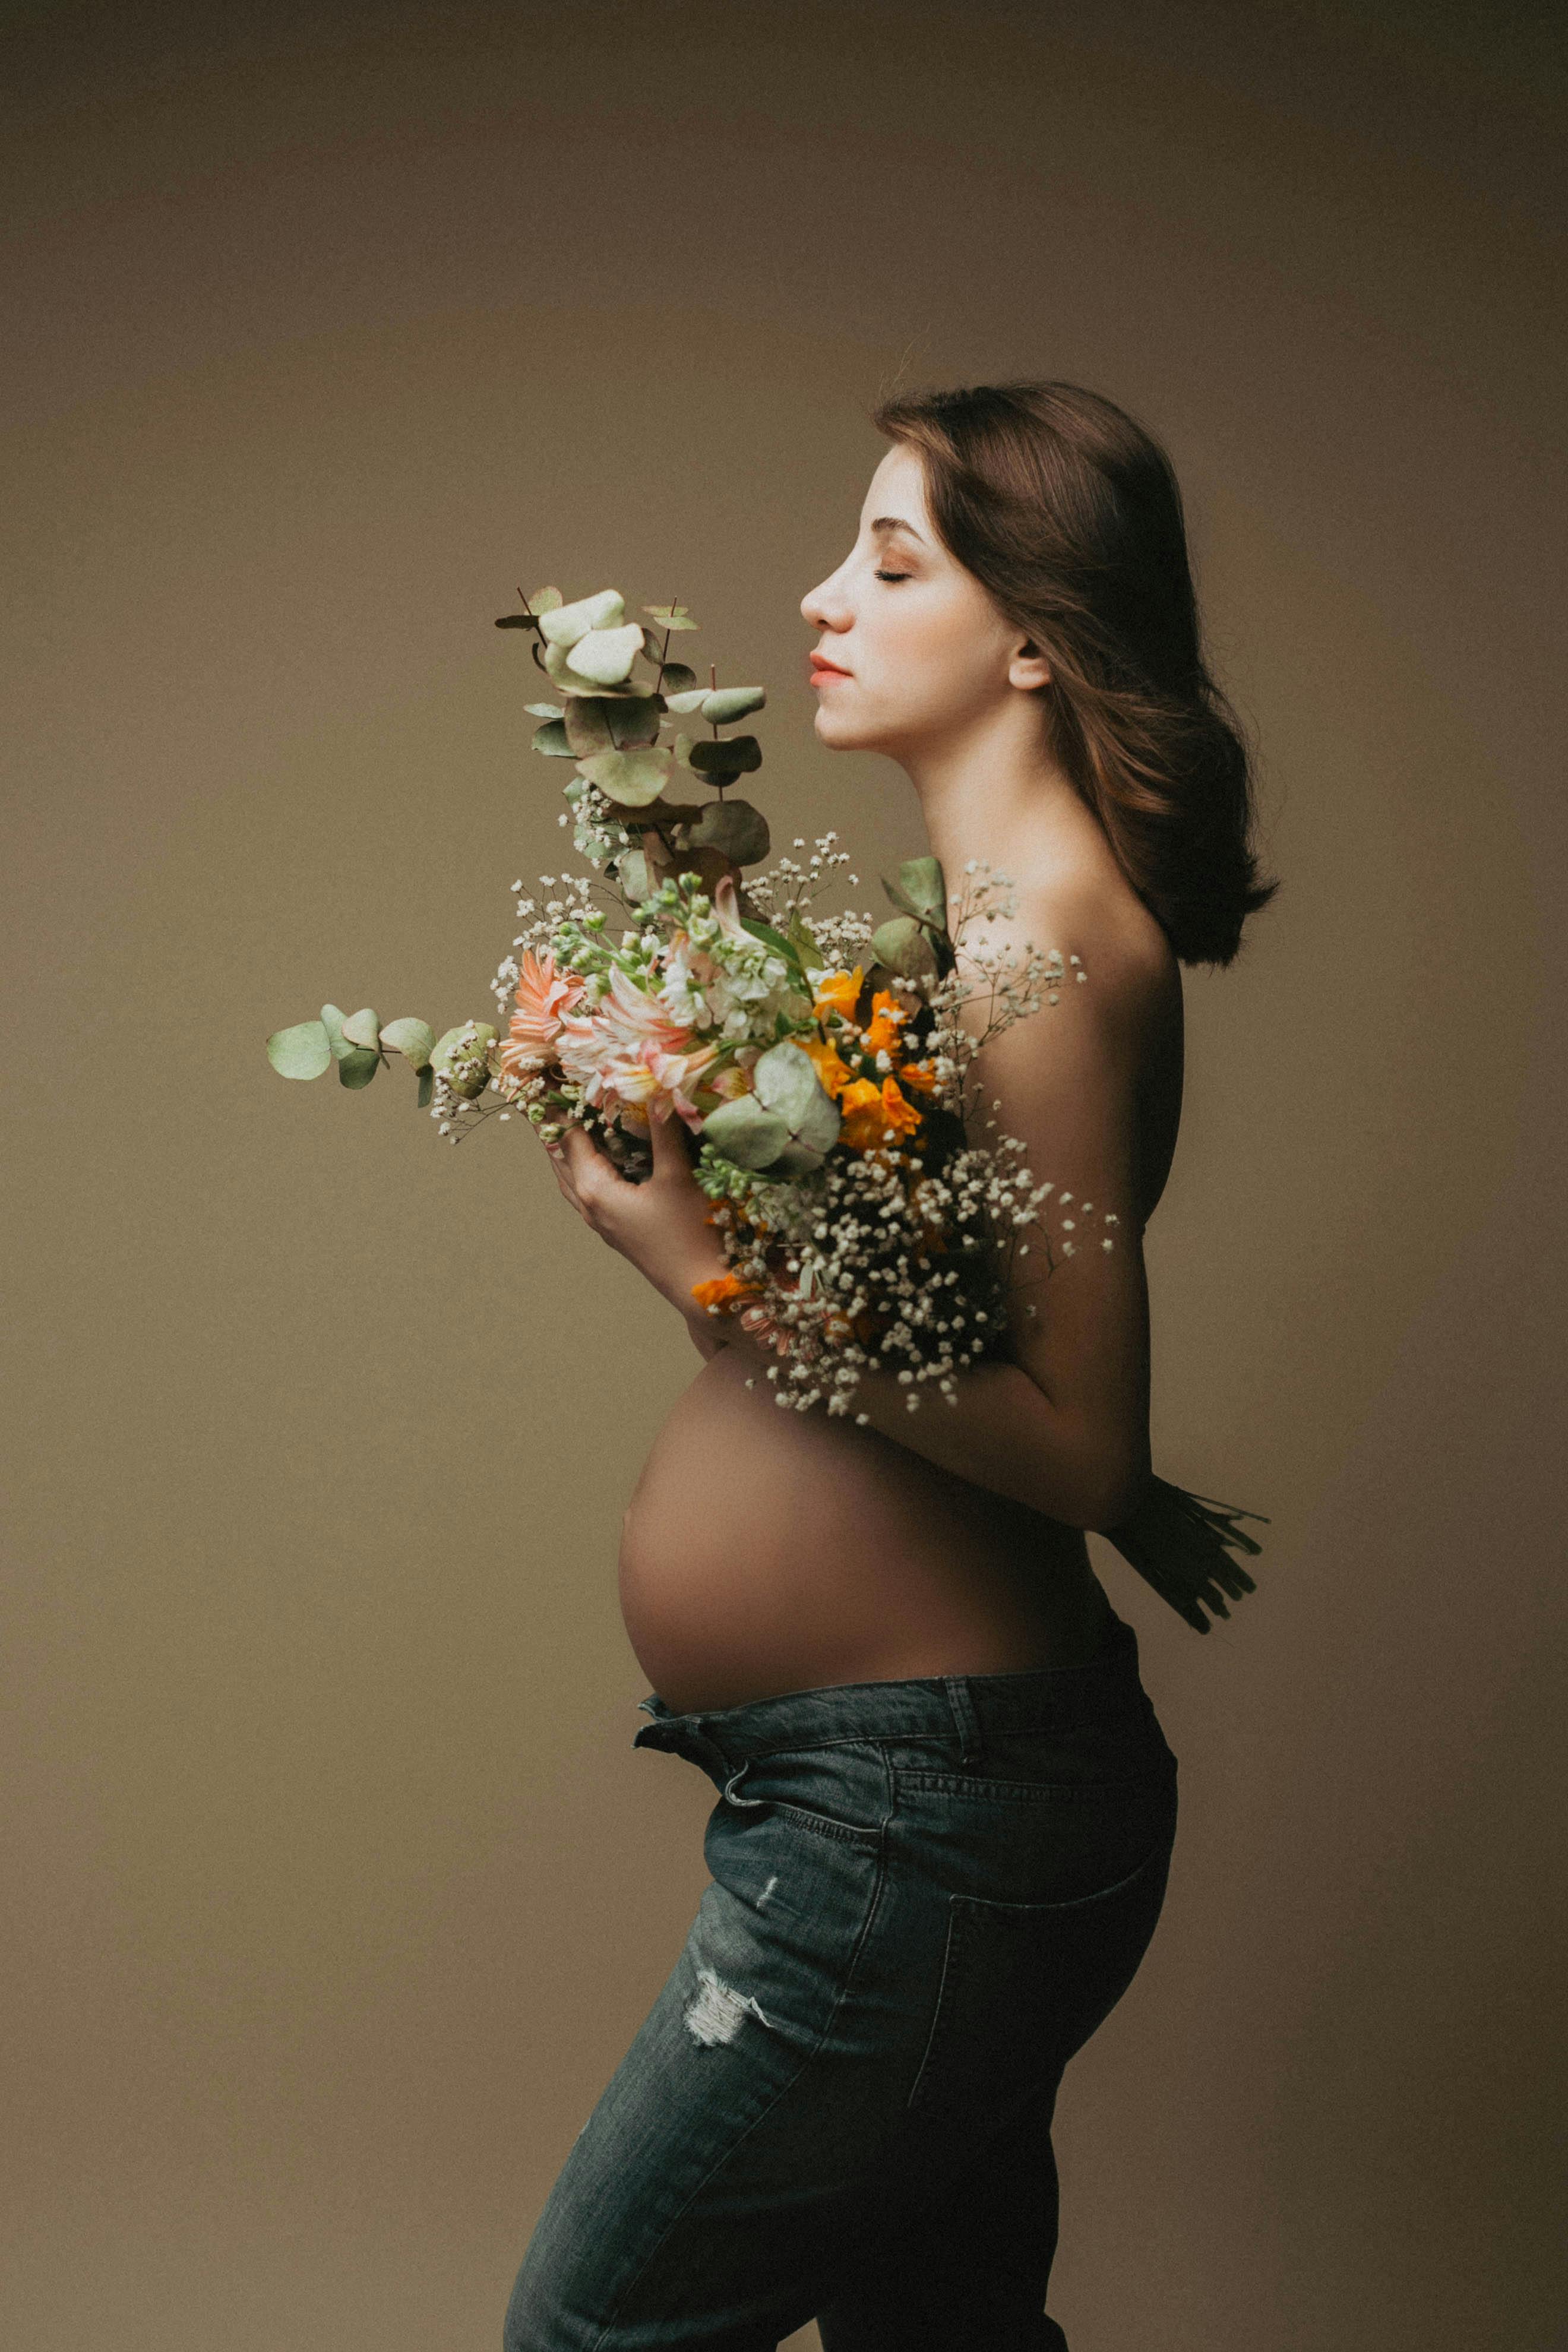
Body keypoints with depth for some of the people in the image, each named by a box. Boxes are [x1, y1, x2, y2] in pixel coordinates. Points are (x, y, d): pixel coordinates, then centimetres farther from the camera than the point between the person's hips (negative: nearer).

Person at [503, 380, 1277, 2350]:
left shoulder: (1060, 944, -18)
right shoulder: (984, 916, 11)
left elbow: (1081, 1447, -22)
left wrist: (717, 1276, -22)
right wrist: (674, 1102, 6)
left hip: (914, 1809, -10)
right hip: (935, 1785, 10)